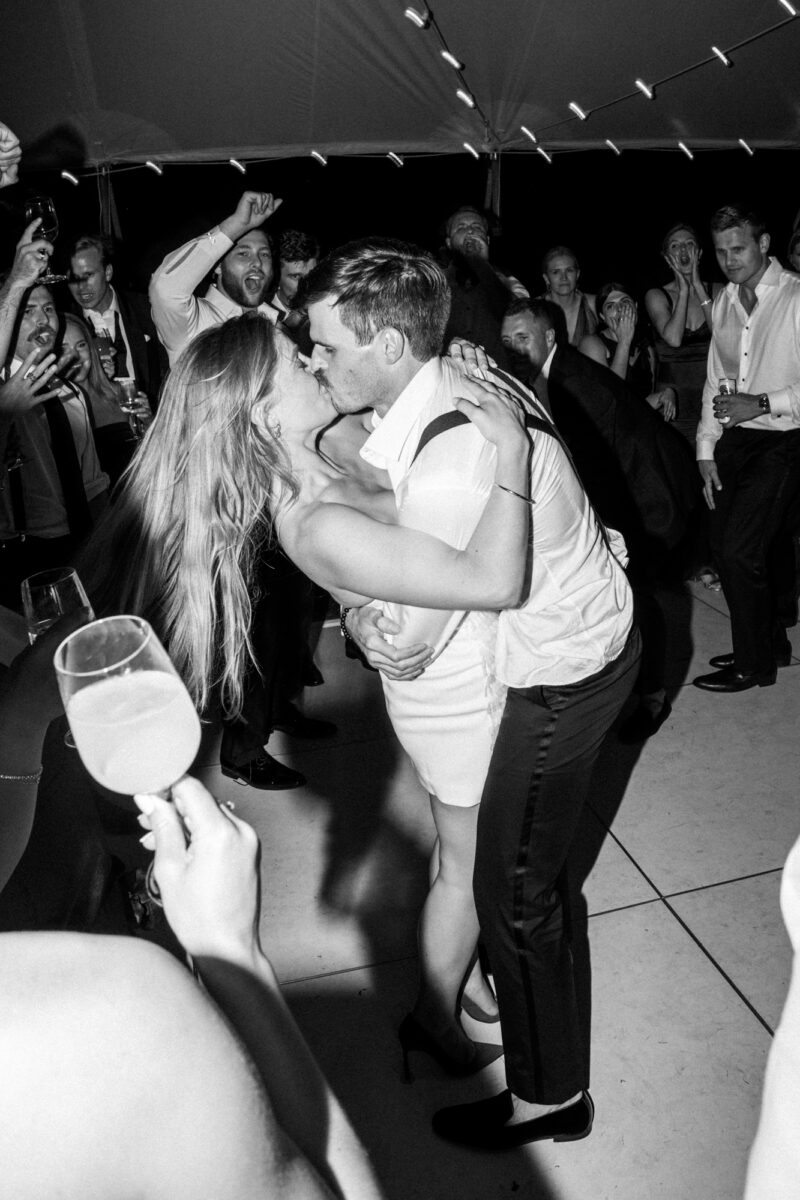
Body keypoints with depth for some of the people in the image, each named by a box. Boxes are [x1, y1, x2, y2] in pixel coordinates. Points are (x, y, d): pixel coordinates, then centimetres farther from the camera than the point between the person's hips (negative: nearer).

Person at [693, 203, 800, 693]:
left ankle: (754, 664, 9)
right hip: (736, 437, 7)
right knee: (724, 544, 10)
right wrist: (707, 448, 10)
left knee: (740, 550, -11)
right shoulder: (724, 301, 10)